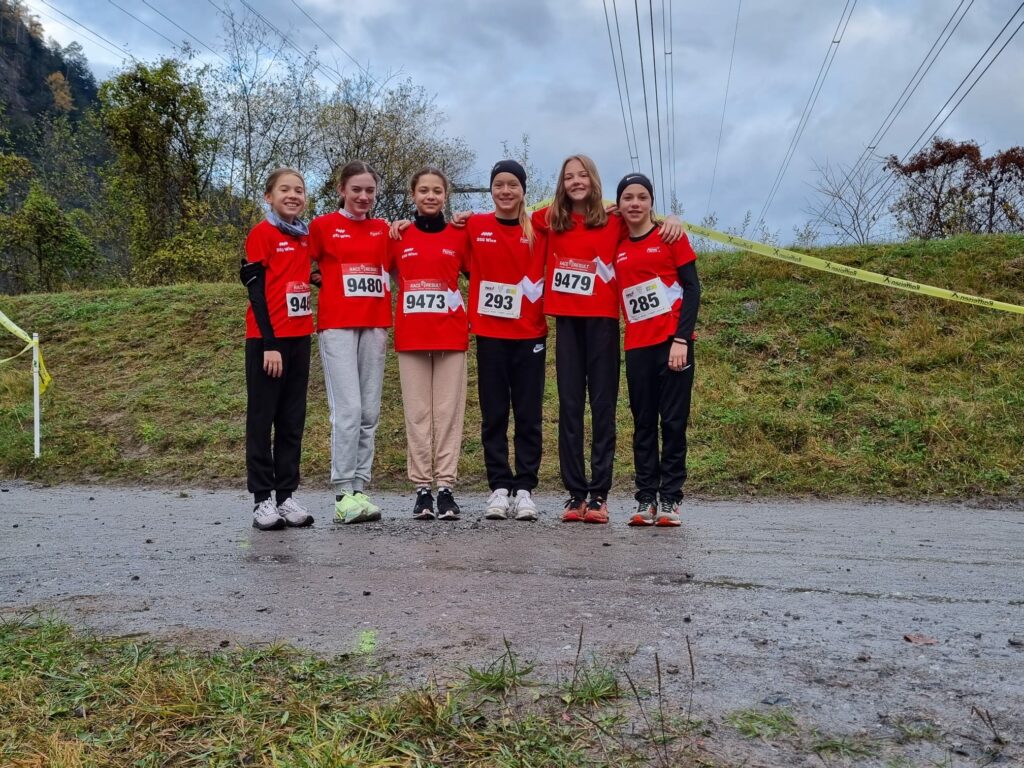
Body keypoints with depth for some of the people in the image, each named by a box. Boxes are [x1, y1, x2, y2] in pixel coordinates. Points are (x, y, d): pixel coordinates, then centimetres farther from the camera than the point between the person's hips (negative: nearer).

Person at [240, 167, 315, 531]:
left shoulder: (305, 236, 13)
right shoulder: (261, 234, -6)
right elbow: (256, 290, -11)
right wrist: (269, 344, -15)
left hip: (299, 337, 7)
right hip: (267, 339, -6)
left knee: (293, 420, 8)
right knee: (262, 419, 1)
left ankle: (286, 495, 15)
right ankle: (262, 499, 6)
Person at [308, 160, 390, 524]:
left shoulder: (383, 229, 13)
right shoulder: (322, 225, 3)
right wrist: (328, 283, 0)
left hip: (374, 324, 4)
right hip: (337, 324, -4)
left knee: (369, 413, 3)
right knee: (348, 409, -12)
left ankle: (360, 489, 9)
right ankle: (343, 494, -7)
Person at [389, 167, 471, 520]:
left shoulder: (459, 237, 6)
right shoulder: (399, 238, 7)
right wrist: (391, 313, 5)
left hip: (451, 336, -1)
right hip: (410, 337, 1)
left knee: (449, 411, 0)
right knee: (417, 412, 3)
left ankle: (446, 487, 5)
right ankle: (422, 488, 8)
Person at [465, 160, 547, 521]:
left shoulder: (539, 229, 3)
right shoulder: (474, 226, 3)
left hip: (530, 333, 0)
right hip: (489, 333, 0)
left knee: (528, 414, 3)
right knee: (493, 414, 4)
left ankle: (525, 488, 10)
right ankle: (499, 487, 11)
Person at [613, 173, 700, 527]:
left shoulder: (670, 236, 2)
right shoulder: (618, 248, 11)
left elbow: (692, 288, -3)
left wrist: (681, 339, -11)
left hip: (672, 341, -3)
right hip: (637, 345, 3)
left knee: (673, 422, 0)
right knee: (643, 424, 5)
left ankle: (670, 500, 6)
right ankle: (646, 500, 11)